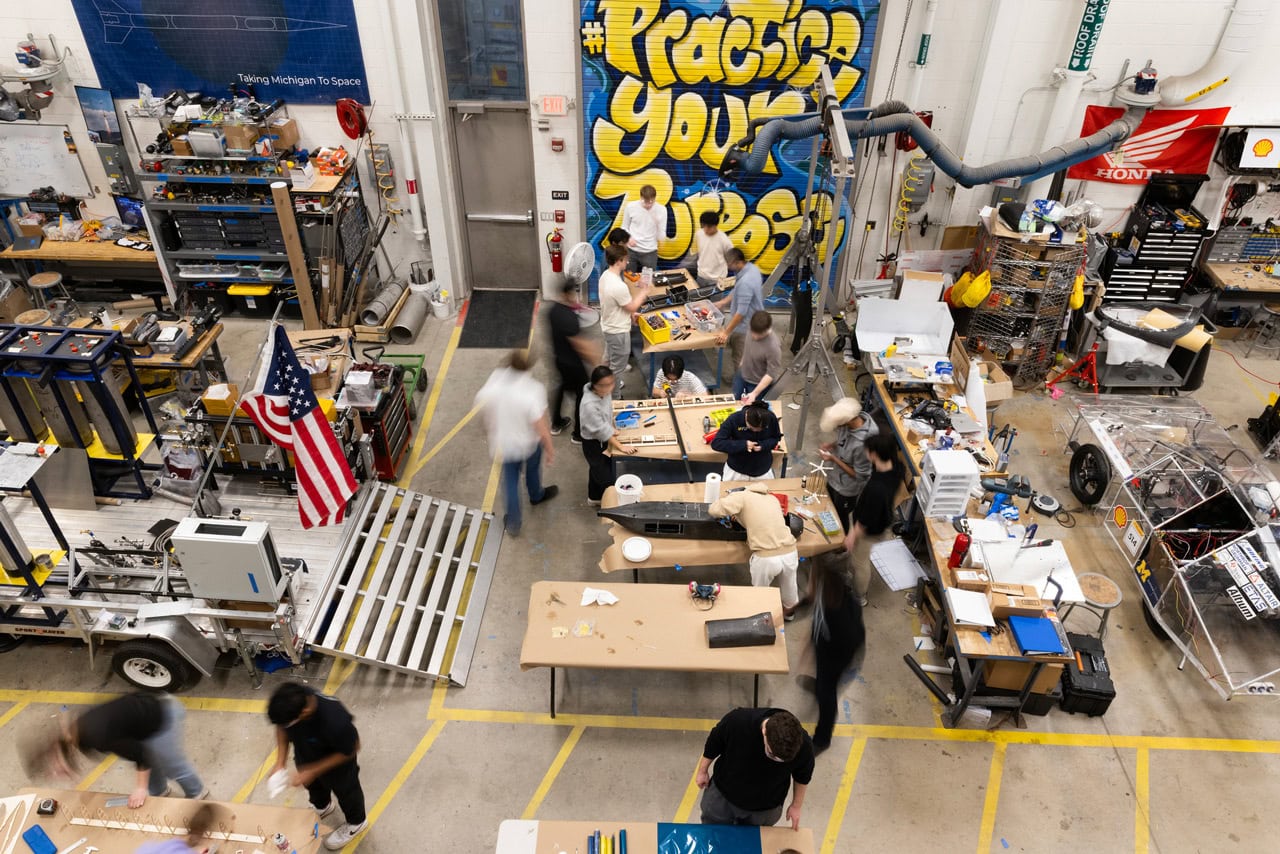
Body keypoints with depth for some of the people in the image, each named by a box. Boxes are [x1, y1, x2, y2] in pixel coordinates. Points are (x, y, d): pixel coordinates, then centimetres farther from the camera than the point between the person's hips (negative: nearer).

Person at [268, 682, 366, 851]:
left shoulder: (335, 722, -48)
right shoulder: (290, 702, -34)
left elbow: (350, 751, -27)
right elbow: (281, 727, -9)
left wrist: (312, 771, -25)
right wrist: (280, 762, -17)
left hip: (336, 762, -5)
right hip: (306, 755, 5)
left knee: (345, 790, 26)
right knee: (312, 785, 34)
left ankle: (355, 822, 57)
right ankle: (322, 807, 68)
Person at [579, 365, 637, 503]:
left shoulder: (604, 392, -15)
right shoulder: (590, 405, -38)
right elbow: (601, 430, -32)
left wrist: (611, 429, 1)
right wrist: (621, 446, -28)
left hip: (603, 438, 8)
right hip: (593, 443, -8)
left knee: (597, 469, 29)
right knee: (605, 476, 5)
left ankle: (594, 496, 51)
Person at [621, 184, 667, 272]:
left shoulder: (661, 210, -8)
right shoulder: (630, 206, -8)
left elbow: (661, 238, -6)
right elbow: (624, 227, 7)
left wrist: (658, 223, -24)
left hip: (650, 252, 0)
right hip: (631, 251, 0)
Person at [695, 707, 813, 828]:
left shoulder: (804, 746, -33)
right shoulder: (737, 721, -37)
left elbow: (802, 776, -8)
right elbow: (714, 743, -13)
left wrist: (796, 805, 6)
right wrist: (703, 771, 1)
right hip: (722, 794, 1)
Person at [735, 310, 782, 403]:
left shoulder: (773, 347, -38)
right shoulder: (751, 329, -19)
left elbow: (771, 374, -30)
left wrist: (755, 393, -34)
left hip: (759, 383, -6)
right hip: (742, 375, 6)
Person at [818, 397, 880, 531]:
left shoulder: (862, 443, -42)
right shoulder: (855, 418, -18)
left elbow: (859, 475, -28)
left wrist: (833, 459, -27)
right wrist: (832, 445, -14)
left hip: (847, 488, -7)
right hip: (835, 478, 7)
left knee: (840, 519, 20)